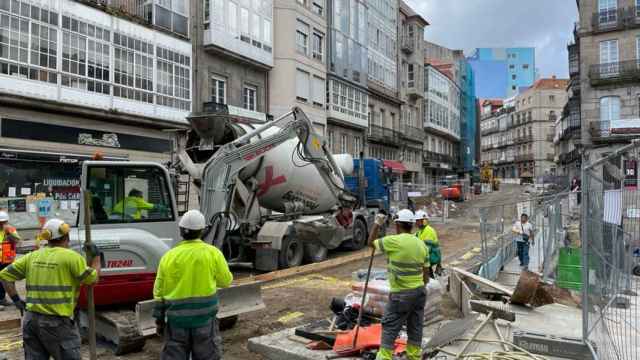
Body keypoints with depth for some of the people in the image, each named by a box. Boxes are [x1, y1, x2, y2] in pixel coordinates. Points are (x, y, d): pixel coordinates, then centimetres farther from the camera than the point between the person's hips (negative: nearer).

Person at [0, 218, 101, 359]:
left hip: (30, 320, 6)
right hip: (57, 322, -6)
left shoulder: (32, 256, 8)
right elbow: (92, 278, -3)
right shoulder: (72, 257, -10)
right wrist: (96, 257, 10)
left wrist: (16, 299, 13)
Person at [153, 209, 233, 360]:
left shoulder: (169, 256, -2)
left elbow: (159, 292, 2)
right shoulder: (213, 253, -8)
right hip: (204, 315, -1)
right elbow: (226, 281, 1)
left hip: (177, 317, 2)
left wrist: (159, 319, 11)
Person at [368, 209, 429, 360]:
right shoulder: (422, 244, 5)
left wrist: (377, 224, 9)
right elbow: (426, 273, 9)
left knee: (390, 328, 4)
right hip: (419, 291, 6)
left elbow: (371, 242, 1)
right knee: (415, 328, 14)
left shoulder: (393, 241, -15)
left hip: (401, 294, -6)